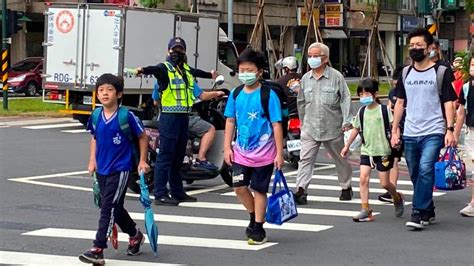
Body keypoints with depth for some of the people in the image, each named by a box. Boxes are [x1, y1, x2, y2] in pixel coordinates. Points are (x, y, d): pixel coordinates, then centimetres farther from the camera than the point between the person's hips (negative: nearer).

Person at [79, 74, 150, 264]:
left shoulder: (126, 116, -13)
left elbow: (142, 136, -2)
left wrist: (142, 161, -3)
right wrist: (92, 160, 9)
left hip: (120, 170, -6)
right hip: (102, 170, 7)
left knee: (108, 208, -12)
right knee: (114, 208, 19)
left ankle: (98, 250, -13)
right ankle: (135, 234, 41)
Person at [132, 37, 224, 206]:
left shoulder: (188, 71, 19)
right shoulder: (165, 68, -4)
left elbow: (199, 95, 24)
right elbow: (154, 69, -29)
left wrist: (216, 94, 19)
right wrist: (142, 70, -49)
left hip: (184, 118, 8)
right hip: (169, 117, -8)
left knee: (178, 157, 15)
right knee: (165, 156, -8)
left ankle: (177, 192, 23)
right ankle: (160, 194, -7)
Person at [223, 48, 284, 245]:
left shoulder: (268, 95, -10)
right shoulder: (236, 94, 3)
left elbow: (276, 125, -9)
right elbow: (230, 121, 10)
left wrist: (279, 153, -10)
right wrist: (227, 147, 5)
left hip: (263, 153, -4)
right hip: (241, 152, 4)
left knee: (259, 190, 4)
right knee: (239, 187, 0)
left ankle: (258, 229, 16)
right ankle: (254, 216, 26)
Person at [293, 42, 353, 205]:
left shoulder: (336, 77, -5)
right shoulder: (306, 78, 8)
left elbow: (345, 99, -7)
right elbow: (301, 102, 18)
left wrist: (346, 121, -14)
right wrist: (302, 121, 21)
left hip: (332, 128, -2)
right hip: (310, 128, 3)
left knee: (341, 159, 13)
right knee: (305, 159, -10)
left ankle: (346, 187, 30)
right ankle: (301, 190, -15)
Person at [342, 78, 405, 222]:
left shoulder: (384, 110, -7)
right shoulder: (362, 111, 6)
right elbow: (356, 129, 17)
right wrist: (347, 146, 20)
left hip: (383, 151, -4)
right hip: (366, 150, 4)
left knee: (384, 183, 1)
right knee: (363, 178, -10)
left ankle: (397, 198, 33)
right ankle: (366, 211, -8)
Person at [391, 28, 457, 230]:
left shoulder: (440, 72, -1)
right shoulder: (406, 73, 11)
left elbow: (448, 103, -2)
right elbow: (400, 102, 15)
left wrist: (450, 129, -11)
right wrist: (394, 130, 9)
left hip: (434, 132, -5)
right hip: (410, 134, 5)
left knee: (425, 169, -20)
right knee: (415, 174, 11)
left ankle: (418, 213, -17)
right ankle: (428, 212, 26)